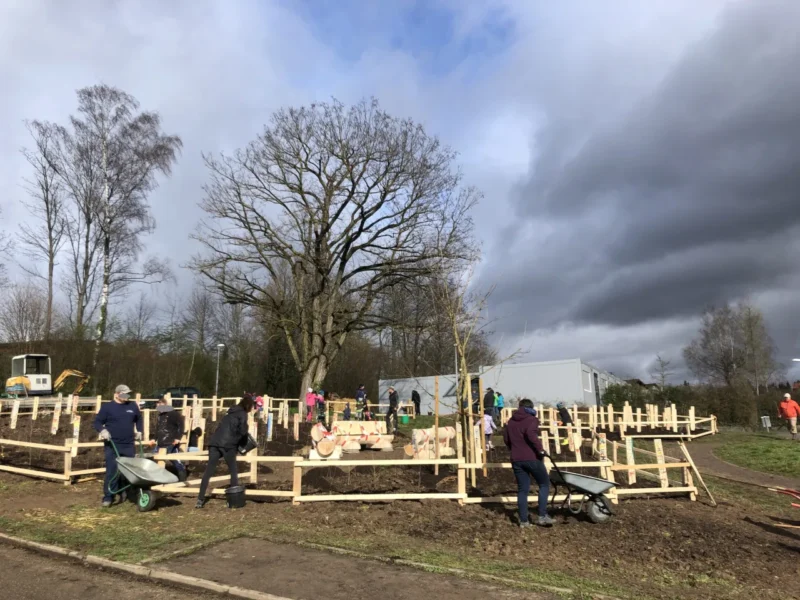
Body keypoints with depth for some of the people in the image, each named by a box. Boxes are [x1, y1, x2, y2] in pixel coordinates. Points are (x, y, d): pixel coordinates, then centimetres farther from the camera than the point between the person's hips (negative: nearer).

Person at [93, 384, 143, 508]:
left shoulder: (133, 406, 9)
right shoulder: (107, 407, -2)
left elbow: (139, 419, 25)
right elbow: (97, 422, -1)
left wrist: (139, 431, 18)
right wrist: (103, 430, -19)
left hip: (128, 445, 4)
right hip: (112, 445, -4)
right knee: (112, 471, -8)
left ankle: (123, 493, 26)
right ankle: (108, 497, -1)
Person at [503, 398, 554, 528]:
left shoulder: (511, 421, 15)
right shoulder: (531, 419, -5)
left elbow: (506, 439, 18)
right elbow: (531, 435, -23)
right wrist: (540, 449, -17)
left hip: (516, 459, 5)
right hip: (532, 458, -5)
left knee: (522, 489, 10)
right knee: (544, 484, 10)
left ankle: (523, 521, 9)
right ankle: (542, 516, 2)